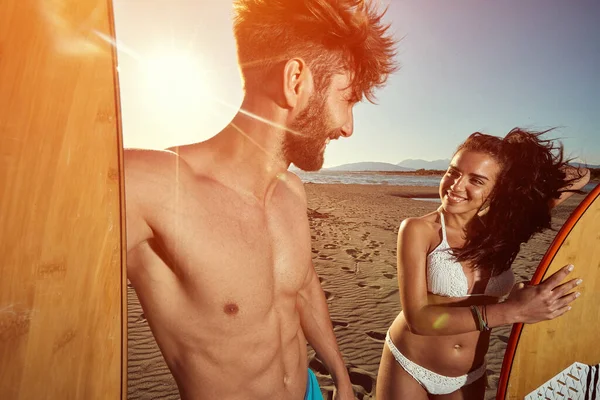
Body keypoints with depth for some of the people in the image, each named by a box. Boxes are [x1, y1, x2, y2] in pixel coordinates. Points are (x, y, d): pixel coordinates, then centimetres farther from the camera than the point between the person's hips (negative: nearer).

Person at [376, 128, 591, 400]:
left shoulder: (504, 229, -8)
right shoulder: (418, 230, -20)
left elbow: (578, 177, 2)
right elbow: (417, 318, -27)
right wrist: (511, 311, -32)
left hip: (470, 377, 4)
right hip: (409, 370, -3)